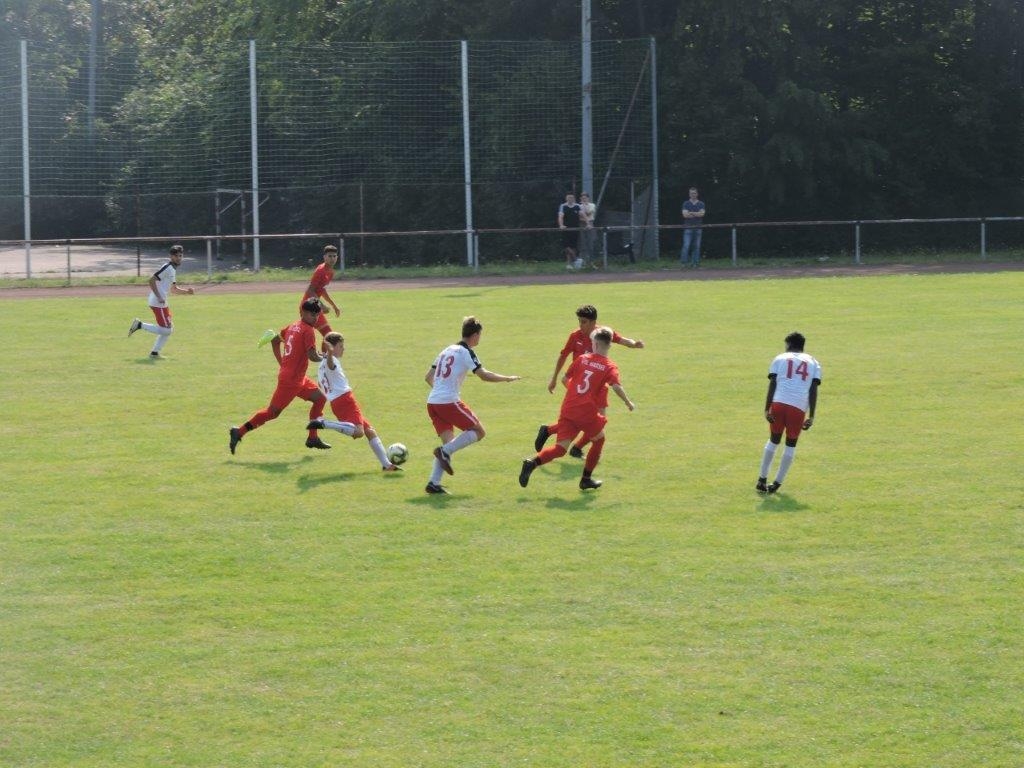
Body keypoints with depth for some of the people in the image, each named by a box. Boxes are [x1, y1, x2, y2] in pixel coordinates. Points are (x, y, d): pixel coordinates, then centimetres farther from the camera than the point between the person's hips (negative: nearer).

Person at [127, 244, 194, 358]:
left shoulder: (173, 269, 18)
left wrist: (186, 291, 13)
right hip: (158, 303, -10)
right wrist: (159, 297, -24)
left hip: (163, 303, 10)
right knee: (166, 330, -10)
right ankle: (140, 325, -3)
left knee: (169, 329, 14)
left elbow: (173, 289, 29)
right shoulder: (167, 268, -13)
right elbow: (152, 280, -20)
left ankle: (155, 352, 17)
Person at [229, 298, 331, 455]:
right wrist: (323, 358, -3)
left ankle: (313, 438, 16)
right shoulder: (308, 330, -15)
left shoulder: (293, 326, 11)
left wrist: (282, 363, 23)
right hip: (291, 380, -10)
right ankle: (238, 433, -1)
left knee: (320, 399, 15)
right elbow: (312, 356, -25)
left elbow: (275, 340, 22)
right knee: (272, 412, -4)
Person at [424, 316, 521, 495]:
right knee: (478, 432, 4)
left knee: (449, 442, 10)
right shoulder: (466, 352, -4)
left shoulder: (447, 350, 20)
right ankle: (445, 452, -13)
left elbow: (428, 377, 24)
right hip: (449, 402, -8)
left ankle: (433, 483, -2)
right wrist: (507, 378, -2)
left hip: (432, 402, 8)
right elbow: (483, 375, -14)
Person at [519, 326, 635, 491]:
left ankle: (532, 463, -23)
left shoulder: (582, 359, 11)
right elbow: (616, 387, -16)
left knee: (561, 447, 1)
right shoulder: (610, 367, 0)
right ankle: (586, 479, 25)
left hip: (567, 409, 3)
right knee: (599, 440, 23)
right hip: (587, 411, -3)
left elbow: (564, 379, 15)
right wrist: (628, 403, -2)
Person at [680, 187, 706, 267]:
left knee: (697, 246, 3)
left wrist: (691, 213, -11)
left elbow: (702, 213, -6)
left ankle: (695, 262, 6)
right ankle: (684, 261, -10)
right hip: (688, 227, -2)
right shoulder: (686, 204, 6)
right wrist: (697, 214, -7)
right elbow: (685, 214, -8)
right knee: (686, 245, -11)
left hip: (698, 228, 2)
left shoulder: (701, 204, 10)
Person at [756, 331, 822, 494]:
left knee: (773, 440, 16)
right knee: (791, 444, 13)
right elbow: (813, 390, 7)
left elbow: (772, 385, 3)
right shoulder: (813, 363, 17)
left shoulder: (780, 359, 15)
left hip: (778, 403, 0)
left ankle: (762, 479, 14)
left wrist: (767, 409, -1)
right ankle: (777, 483, 12)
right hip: (799, 407, 0)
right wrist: (811, 417, 4)